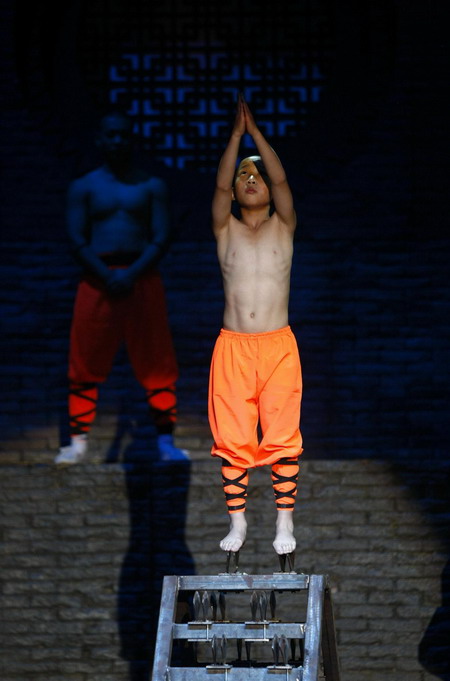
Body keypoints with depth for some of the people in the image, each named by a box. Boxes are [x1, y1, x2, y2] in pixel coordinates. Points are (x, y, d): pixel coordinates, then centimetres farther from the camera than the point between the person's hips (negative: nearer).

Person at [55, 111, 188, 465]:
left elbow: (161, 239, 0)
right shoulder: (84, 187, 9)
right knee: (85, 365, -2)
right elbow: (77, 240, 0)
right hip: (97, 279, 0)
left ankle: (166, 441, 2)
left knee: (157, 365, -3)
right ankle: (78, 442, 3)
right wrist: (107, 276, -15)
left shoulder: (152, 186, 8)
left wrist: (132, 275, -15)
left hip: (142, 278, 0)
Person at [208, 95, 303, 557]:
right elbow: (219, 185, -7)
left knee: (283, 439, 0)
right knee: (233, 440, 1)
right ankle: (237, 522, 12)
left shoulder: (283, 228, 7)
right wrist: (236, 134, -10)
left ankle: (285, 522, 10)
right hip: (232, 346, 1)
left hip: (278, 346, -1)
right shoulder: (225, 231, 8)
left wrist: (256, 131, -7)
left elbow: (281, 180, -6)